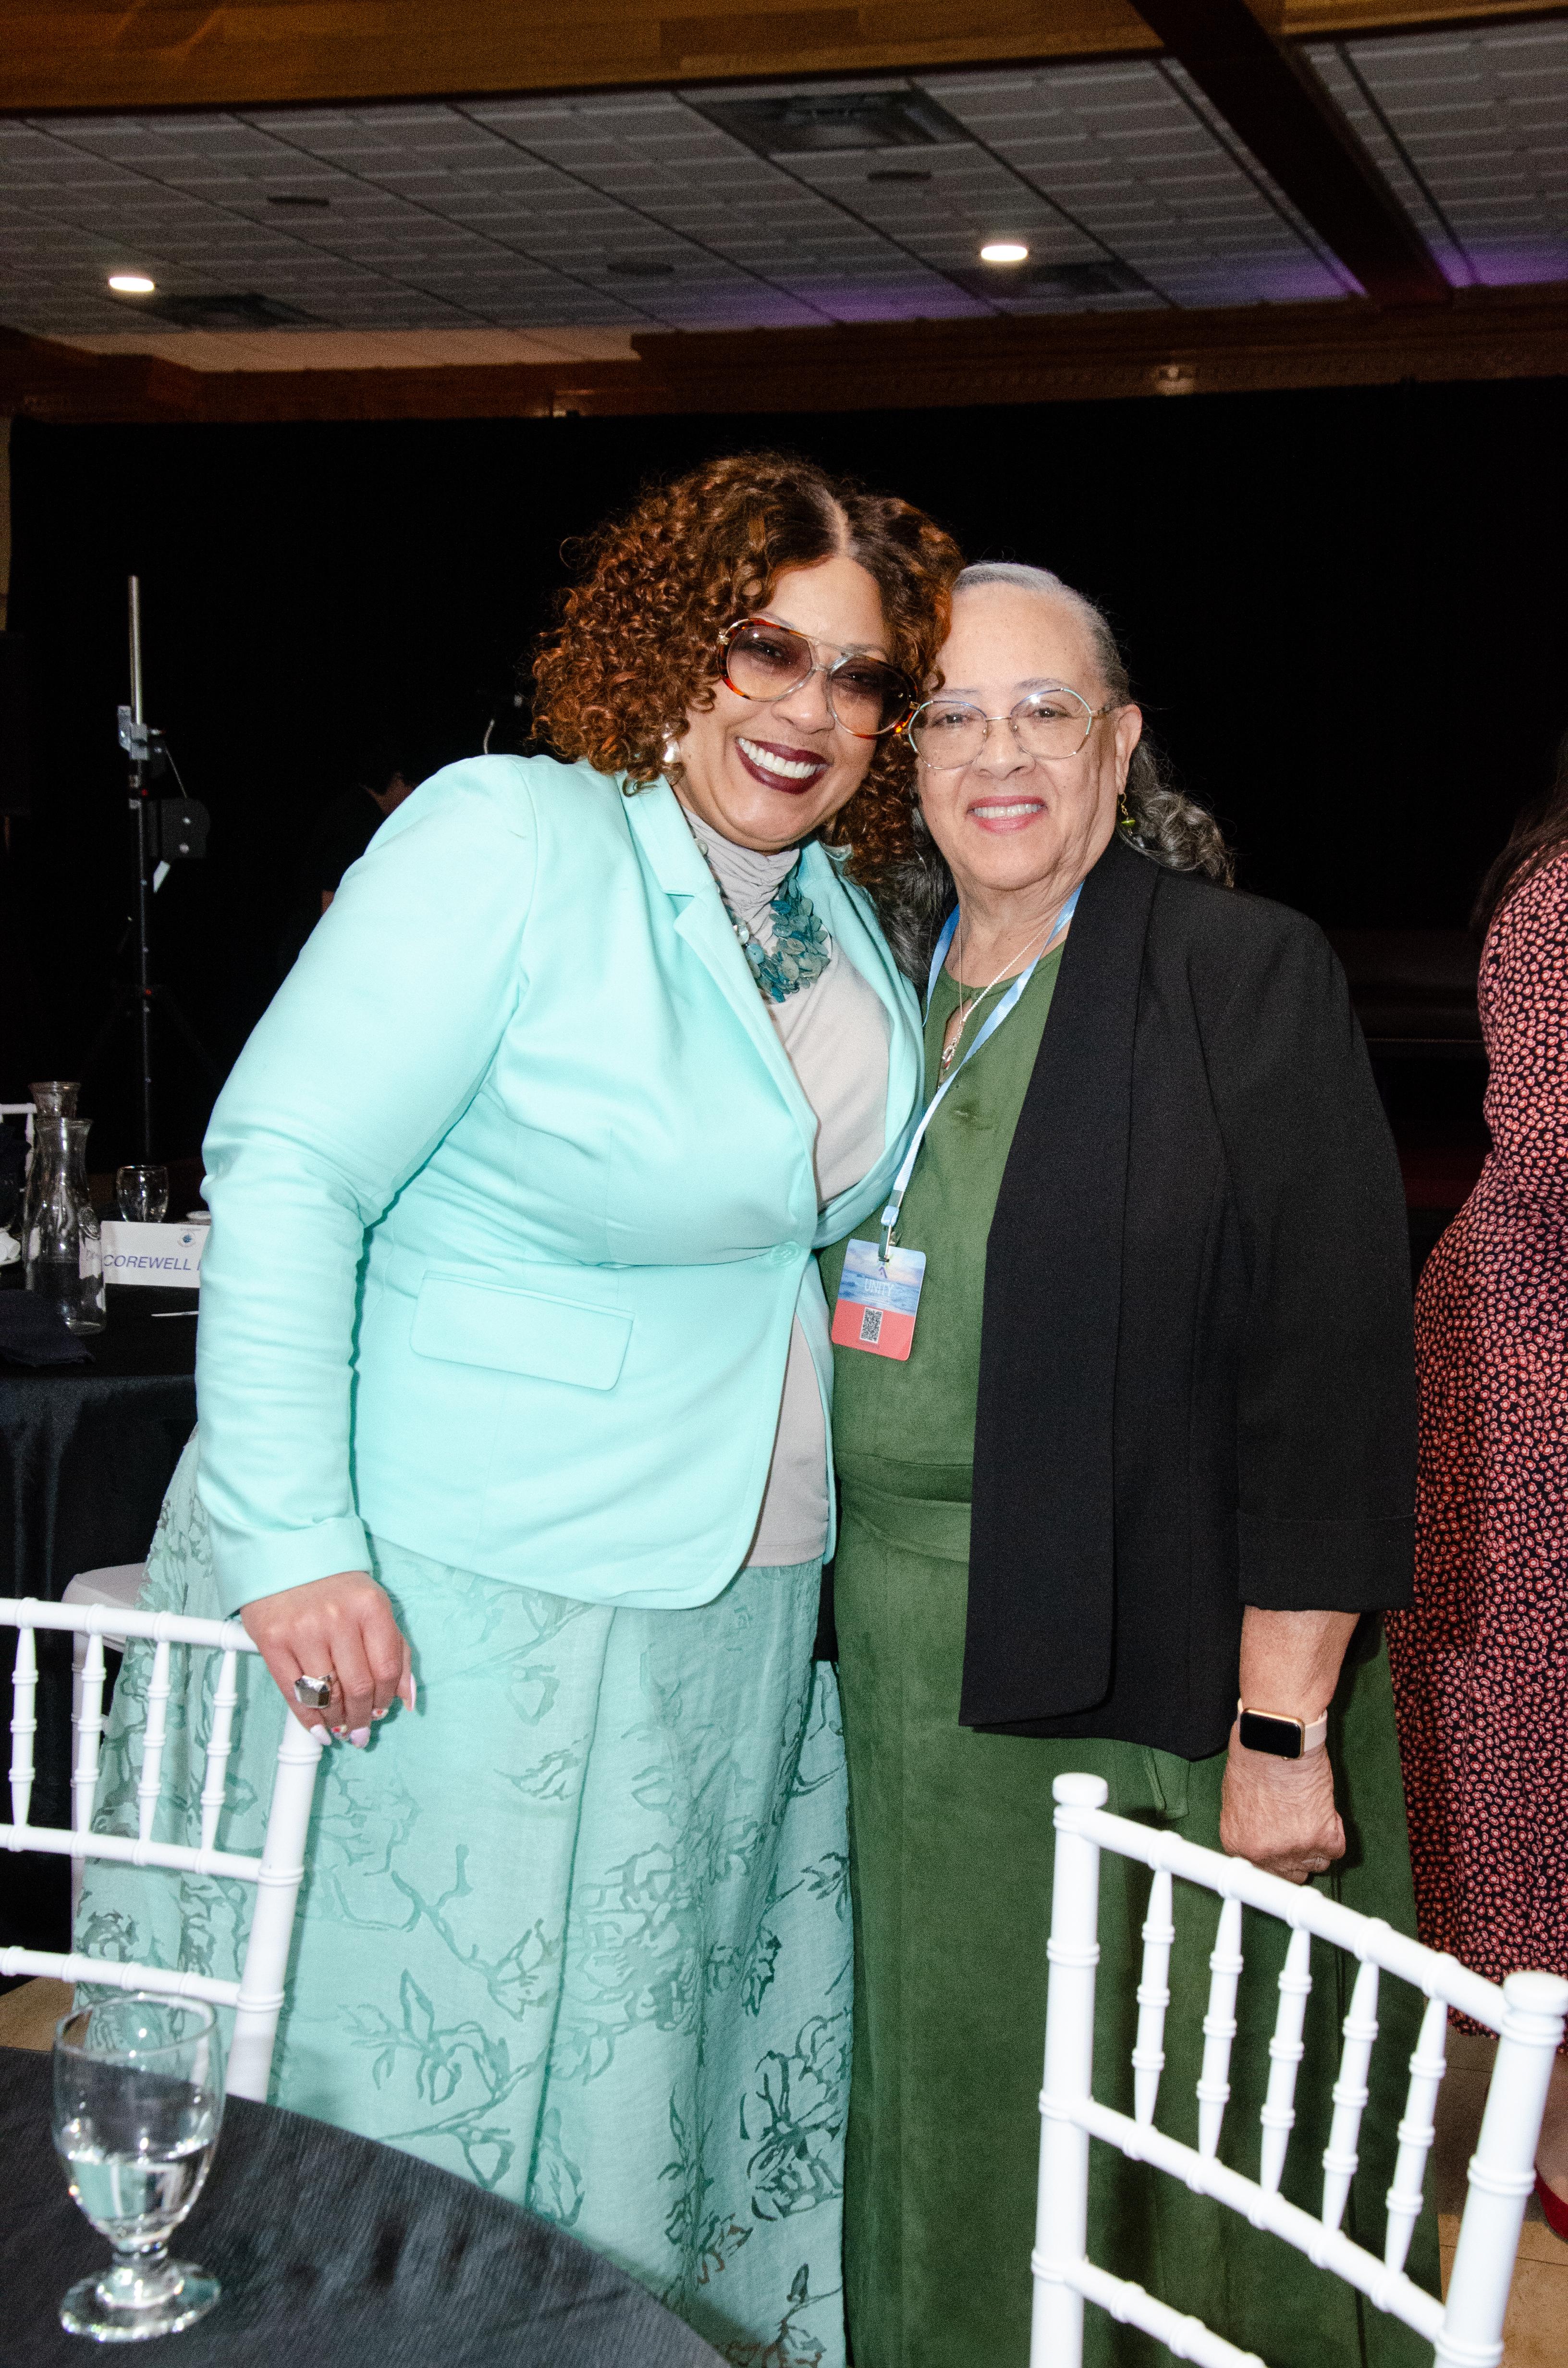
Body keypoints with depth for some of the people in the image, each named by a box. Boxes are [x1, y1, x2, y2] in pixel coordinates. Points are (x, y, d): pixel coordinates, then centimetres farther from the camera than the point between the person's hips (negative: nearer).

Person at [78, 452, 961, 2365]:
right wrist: (291, 1541, -25)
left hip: (739, 1609, 8)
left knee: (653, 2060, 21)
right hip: (455, 1598, -7)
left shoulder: (843, 918, 6)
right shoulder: (511, 842, -17)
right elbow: (286, 1171, -21)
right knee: (418, 2074, 7)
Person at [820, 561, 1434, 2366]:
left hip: (1138, 1679, -5)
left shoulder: (1243, 978, -9)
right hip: (886, 1674, 5)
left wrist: (1283, 1729, -18)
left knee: (1151, 2157, 6)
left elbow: (1331, 1371, -13)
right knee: (934, 2127, 17)